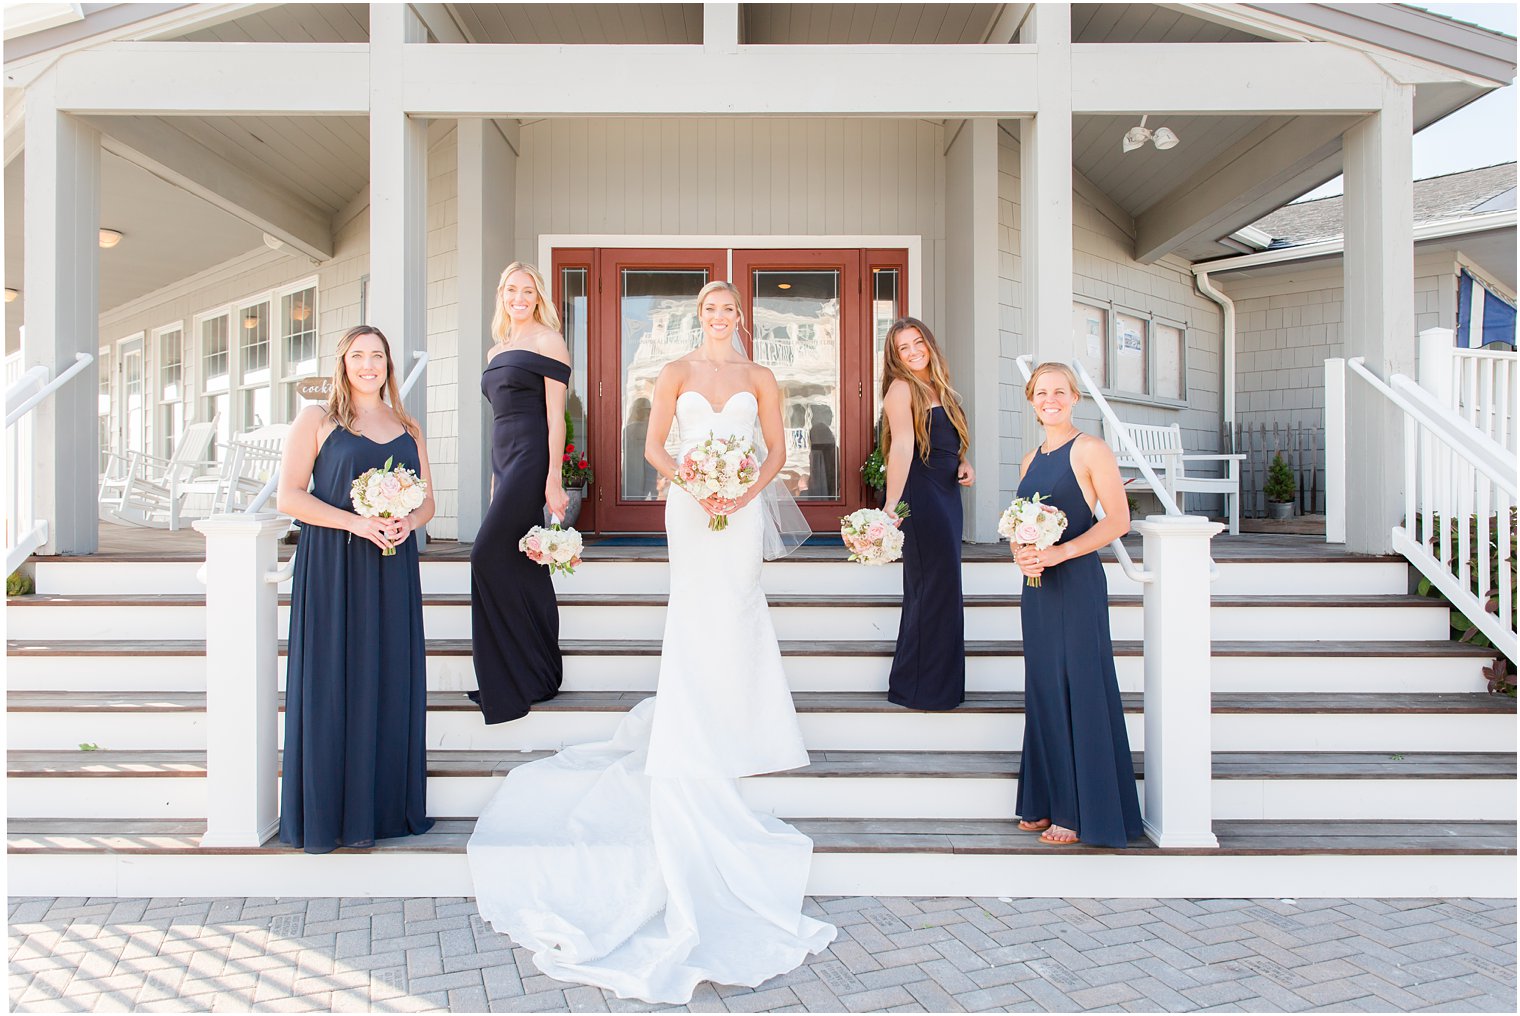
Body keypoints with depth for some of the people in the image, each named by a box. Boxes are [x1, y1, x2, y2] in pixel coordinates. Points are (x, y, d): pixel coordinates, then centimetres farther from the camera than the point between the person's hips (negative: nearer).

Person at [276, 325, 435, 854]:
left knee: (391, 683, 5)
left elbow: (427, 500, 16)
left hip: (392, 568, 4)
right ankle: (327, 814, 9)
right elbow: (289, 496, -4)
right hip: (331, 568, -3)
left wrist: (408, 523, -7)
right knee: (332, 684, -1)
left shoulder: (408, 428, 16)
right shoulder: (315, 420, 4)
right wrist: (356, 522, -16)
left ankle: (386, 806, 16)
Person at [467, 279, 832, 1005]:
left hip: (742, 507, 1)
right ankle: (699, 736, 11)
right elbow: (654, 446, 4)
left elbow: (776, 451, 8)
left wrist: (745, 492, -9)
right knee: (695, 612, 1)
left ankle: (734, 727, 16)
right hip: (691, 504, -1)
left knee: (736, 609, 1)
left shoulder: (760, 379, 8)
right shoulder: (676, 373, 6)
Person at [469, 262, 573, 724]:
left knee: (488, 555, -13)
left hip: (532, 458, -8)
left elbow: (555, 415, -9)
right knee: (525, 568, 9)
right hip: (503, 460, 8)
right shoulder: (497, 350, 21)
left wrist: (553, 480, -16)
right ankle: (539, 673, 16)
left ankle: (508, 678, -3)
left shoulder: (547, 341, -2)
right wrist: (497, 479, 20)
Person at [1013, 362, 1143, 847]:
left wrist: (1060, 553, -20)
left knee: (1080, 690, -1)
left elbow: (1118, 520, -12)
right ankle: (1047, 803, 22)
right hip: (1037, 587, 7)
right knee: (1043, 691, 11)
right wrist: (1020, 553, -3)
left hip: (1077, 583, -7)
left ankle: (1084, 811, 10)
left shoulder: (1090, 450, -6)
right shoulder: (1030, 460, 14)